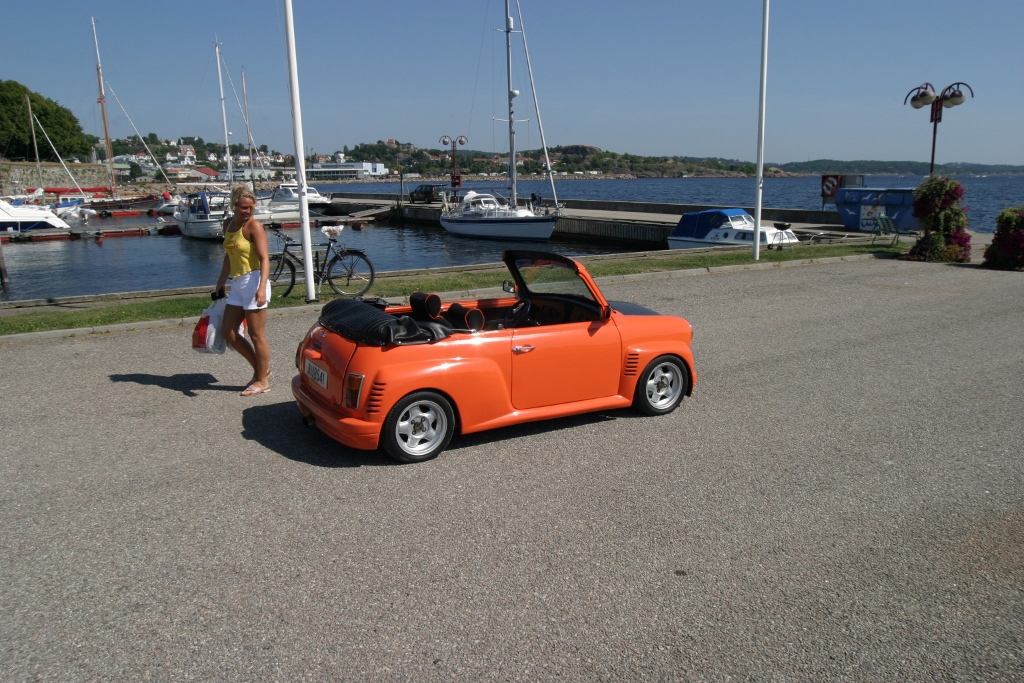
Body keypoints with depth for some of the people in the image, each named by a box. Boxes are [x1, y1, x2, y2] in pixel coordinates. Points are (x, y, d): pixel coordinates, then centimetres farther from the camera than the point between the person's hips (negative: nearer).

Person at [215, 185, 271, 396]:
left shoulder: (254, 226, -10)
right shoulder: (228, 223, 12)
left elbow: (264, 258, -19)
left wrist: (262, 288, -31)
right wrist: (221, 282, 27)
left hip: (253, 282, -8)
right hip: (237, 284, 8)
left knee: (257, 335, 0)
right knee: (229, 333, 9)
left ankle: (262, 381, 13)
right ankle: (261, 368, 24)